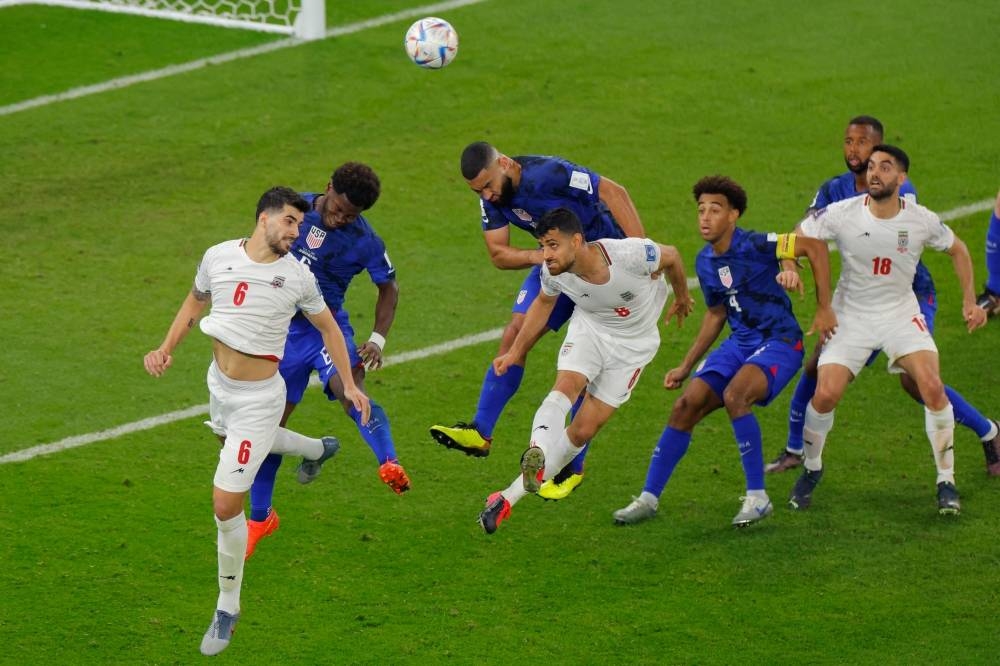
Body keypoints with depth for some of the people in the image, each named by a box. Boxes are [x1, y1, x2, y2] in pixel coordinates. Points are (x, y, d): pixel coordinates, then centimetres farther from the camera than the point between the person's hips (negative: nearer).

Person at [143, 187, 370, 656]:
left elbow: (327, 326, 5)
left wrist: (349, 384, 5)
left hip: (257, 400, -5)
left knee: (226, 502, -12)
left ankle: (228, 606, 3)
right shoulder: (219, 256, -6)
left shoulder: (298, 277, -12)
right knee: (231, 441, 37)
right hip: (219, 384, 5)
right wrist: (166, 348, 4)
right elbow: (195, 300, 14)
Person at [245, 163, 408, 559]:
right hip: (284, 329, 3)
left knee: (349, 391, -33)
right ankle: (260, 517, 21)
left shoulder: (365, 241, -12)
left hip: (328, 326, -2)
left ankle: (390, 465, -52)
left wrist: (378, 339, -8)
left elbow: (388, 287, 3)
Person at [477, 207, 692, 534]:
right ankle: (537, 453, -50)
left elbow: (671, 257, -11)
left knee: (583, 431, -7)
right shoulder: (553, 272, -22)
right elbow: (543, 303, 3)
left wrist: (682, 298, 8)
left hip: (633, 344, -2)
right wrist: (516, 352, 4)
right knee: (565, 387, -31)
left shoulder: (631, 255, -35)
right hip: (588, 329, 2)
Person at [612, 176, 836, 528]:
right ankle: (648, 499, 5)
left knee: (734, 395, -32)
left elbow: (815, 247, -19)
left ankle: (757, 498, -19)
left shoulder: (753, 246, -17)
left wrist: (824, 309, -18)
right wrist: (686, 366, 20)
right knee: (685, 406, -5)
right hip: (740, 343, 7)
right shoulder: (705, 262, 7)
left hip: (779, 342, -7)